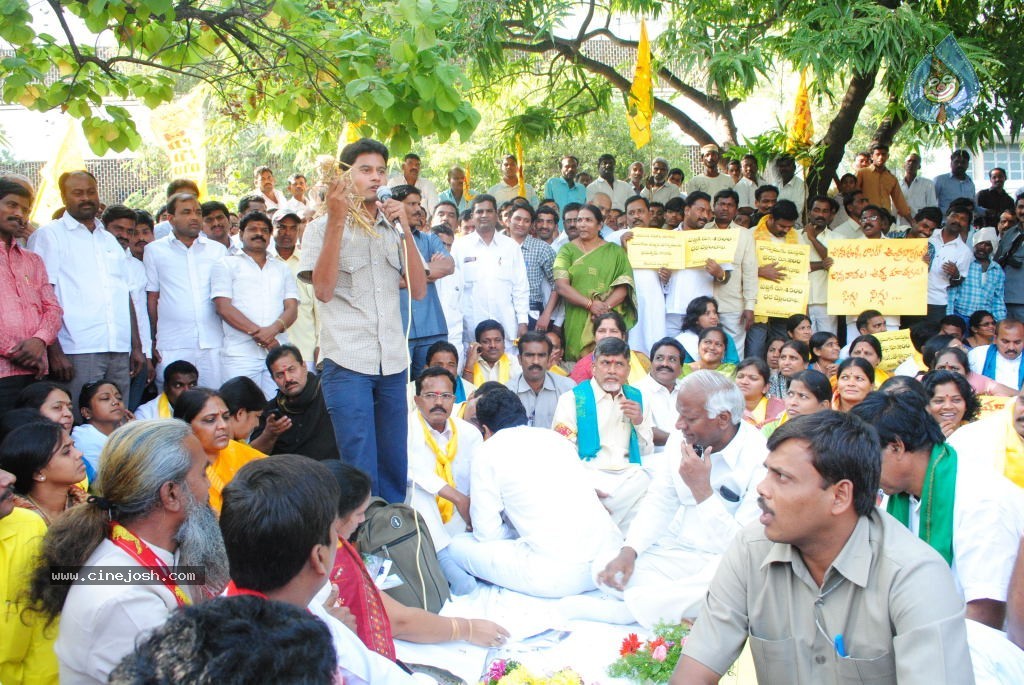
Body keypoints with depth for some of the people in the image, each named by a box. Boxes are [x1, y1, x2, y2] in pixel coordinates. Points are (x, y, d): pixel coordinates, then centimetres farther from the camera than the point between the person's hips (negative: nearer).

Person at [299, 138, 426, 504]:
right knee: (361, 468, -5)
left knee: (395, 466, 10)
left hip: (393, 362, 4)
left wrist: (405, 229, -3)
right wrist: (337, 219, -13)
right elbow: (323, 290, -12)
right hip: (347, 363, -4)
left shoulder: (394, 228, 15)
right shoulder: (322, 228, 4)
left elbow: (418, 290, 5)